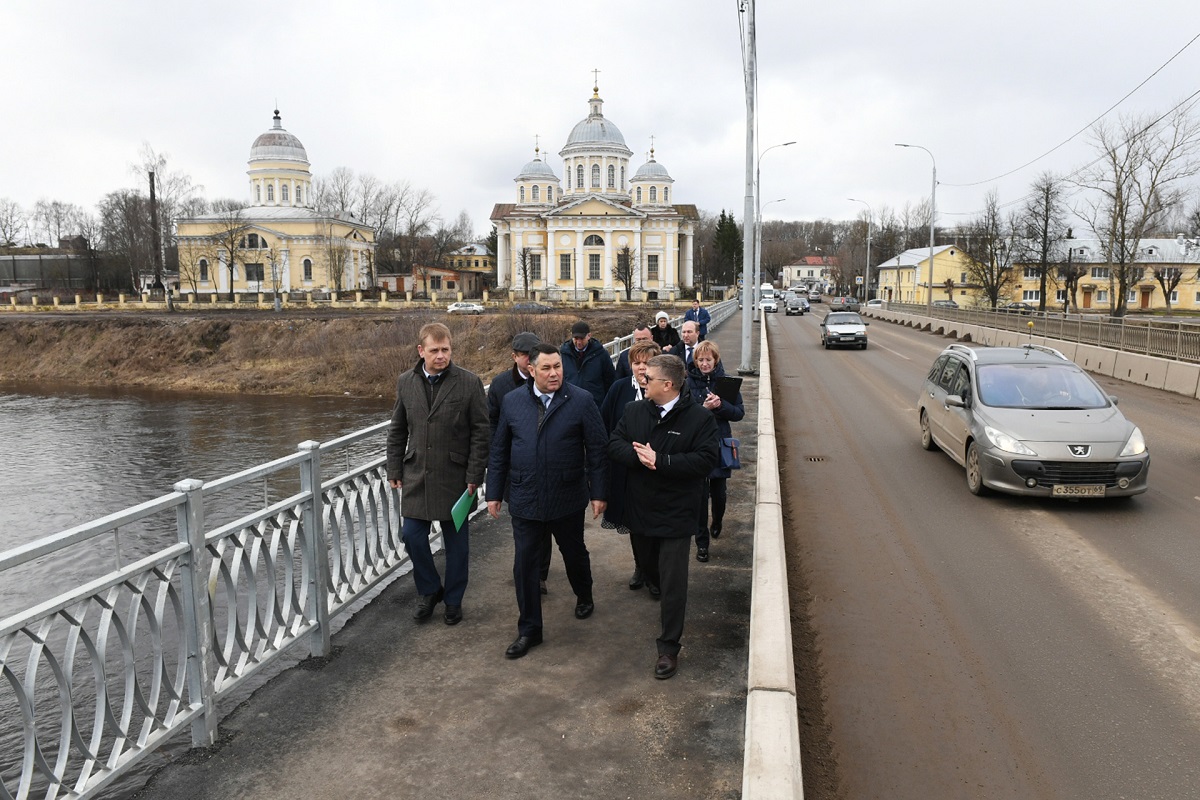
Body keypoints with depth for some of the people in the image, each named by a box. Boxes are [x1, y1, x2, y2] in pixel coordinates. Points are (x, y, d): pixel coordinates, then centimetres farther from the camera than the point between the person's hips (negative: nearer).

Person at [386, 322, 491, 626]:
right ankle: (429, 591, 27)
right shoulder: (406, 382, 3)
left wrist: (474, 475, -9)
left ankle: (453, 600, 27)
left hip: (454, 476, -3)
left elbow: (481, 432, -6)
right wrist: (395, 469, 7)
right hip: (417, 475, 3)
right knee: (412, 536, 3)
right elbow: (397, 430, 11)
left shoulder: (469, 382, -8)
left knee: (456, 541, 8)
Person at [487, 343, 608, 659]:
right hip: (524, 499, 1)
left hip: (568, 498, -1)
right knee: (524, 562, 3)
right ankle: (529, 630, 18)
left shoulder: (581, 401, -9)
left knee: (574, 553, 19)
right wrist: (494, 492, 5)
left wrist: (598, 493, -7)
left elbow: (597, 449, -6)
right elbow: (499, 451, 5)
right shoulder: (512, 401, -1)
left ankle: (584, 597, 49)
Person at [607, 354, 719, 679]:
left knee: (673, 583, 0)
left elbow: (705, 460, -21)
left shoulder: (699, 418, -13)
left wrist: (659, 461, -25)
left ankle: (669, 648, 12)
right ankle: (669, 601, 55)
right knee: (648, 567, 24)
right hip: (640, 509, 5)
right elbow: (614, 444, -2)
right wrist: (638, 455, -22)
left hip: (676, 514, -5)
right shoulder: (634, 411, 2)